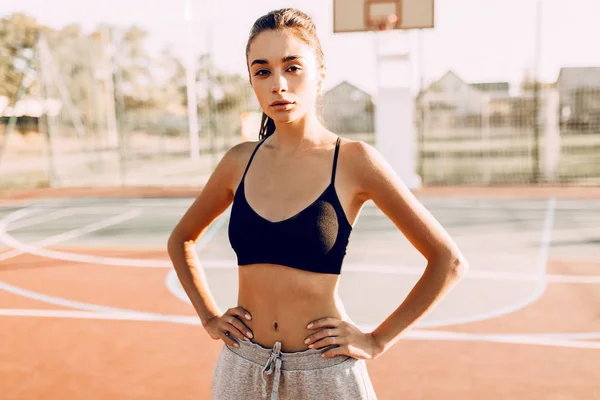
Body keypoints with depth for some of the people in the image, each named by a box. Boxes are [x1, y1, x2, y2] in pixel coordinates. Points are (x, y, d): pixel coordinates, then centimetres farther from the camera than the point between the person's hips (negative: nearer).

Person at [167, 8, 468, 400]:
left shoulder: (353, 161, -12)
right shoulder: (240, 161, -1)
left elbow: (448, 261, -9)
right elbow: (181, 240, 16)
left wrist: (377, 341, -7)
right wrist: (209, 317, 6)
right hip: (243, 368, 4)